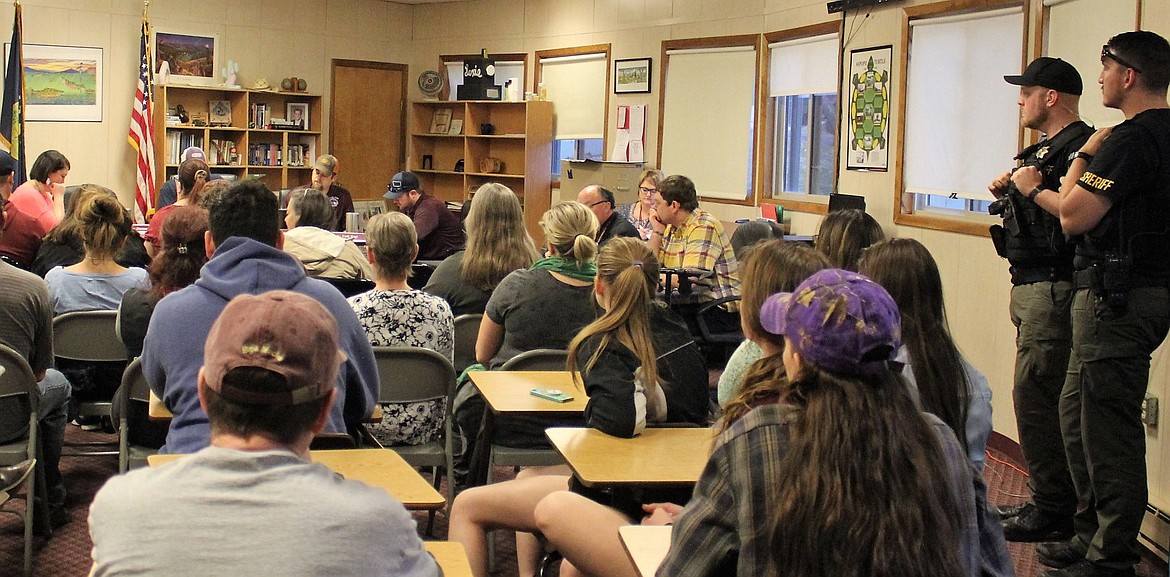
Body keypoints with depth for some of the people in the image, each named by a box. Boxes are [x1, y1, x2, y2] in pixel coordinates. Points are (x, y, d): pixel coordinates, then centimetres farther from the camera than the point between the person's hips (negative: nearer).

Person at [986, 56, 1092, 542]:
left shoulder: (1079, 147, -14)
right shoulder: (1045, 148, 20)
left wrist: (1031, 190, -20)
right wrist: (1010, 195, 8)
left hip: (1053, 288, -11)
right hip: (1032, 287, 11)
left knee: (1035, 395, -9)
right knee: (1040, 395, 13)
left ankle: (1054, 512, -2)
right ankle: (1049, 501, 21)